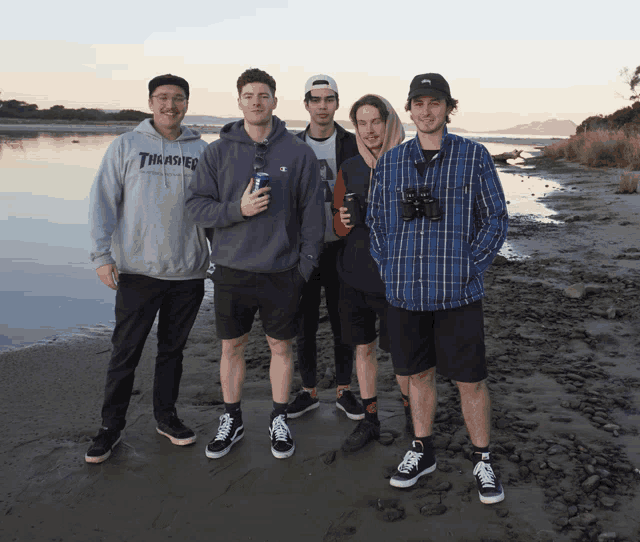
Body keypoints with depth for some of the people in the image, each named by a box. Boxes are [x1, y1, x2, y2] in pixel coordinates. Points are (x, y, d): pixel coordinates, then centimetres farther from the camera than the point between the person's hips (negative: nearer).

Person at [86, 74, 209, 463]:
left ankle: (167, 416, 29)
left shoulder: (200, 150, 6)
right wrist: (102, 255, -8)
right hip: (138, 270, -2)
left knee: (173, 348, 13)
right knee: (126, 351, 4)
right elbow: (103, 202, -1)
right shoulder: (127, 146, 1)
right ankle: (112, 426, 19)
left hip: (189, 271, 2)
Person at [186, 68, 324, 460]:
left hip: (282, 270, -1)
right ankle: (232, 420, 30)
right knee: (232, 346, 11)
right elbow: (197, 205, 0)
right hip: (232, 269, 1)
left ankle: (280, 420, 28)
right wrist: (237, 209, -17)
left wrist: (307, 262, -5)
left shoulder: (299, 152, 0)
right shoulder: (219, 151, 2)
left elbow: (313, 212, 1)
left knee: (282, 346, 10)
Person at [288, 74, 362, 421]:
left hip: (340, 248, -1)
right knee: (304, 325, 7)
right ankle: (309, 392, 22)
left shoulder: (352, 145, 1)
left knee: (342, 324, 7)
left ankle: (343, 392, 22)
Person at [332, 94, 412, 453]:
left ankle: (411, 409, 30)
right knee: (363, 348, 12)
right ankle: (370, 420, 27)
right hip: (354, 275, 4)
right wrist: (345, 222, -9)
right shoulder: (350, 169, 7)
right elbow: (338, 224, 12)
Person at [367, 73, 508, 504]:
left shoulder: (474, 157, 0)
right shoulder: (390, 162, 7)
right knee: (419, 373, 15)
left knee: (471, 380, 4)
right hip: (405, 292, 3)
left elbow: (496, 220, 1)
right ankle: (423, 452, 32)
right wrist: (389, 270, 2)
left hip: (457, 294, -2)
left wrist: (468, 270, -8)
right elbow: (377, 222, 13)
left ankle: (483, 462, 23)